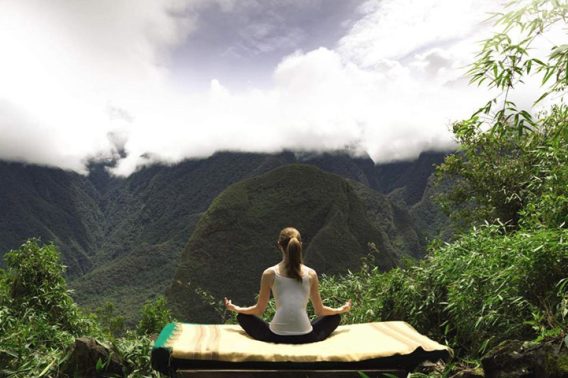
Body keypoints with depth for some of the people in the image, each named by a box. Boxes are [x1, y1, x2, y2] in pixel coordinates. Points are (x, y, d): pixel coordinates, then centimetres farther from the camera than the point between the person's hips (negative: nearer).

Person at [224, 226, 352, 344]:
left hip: (276, 337, -1)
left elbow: (259, 310, 9)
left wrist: (235, 308, 28)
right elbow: (320, 311, 12)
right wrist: (342, 309, 31)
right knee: (334, 317, 28)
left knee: (243, 316, 23)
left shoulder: (270, 273, 0)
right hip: (305, 337, 1)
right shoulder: (311, 274, 3)